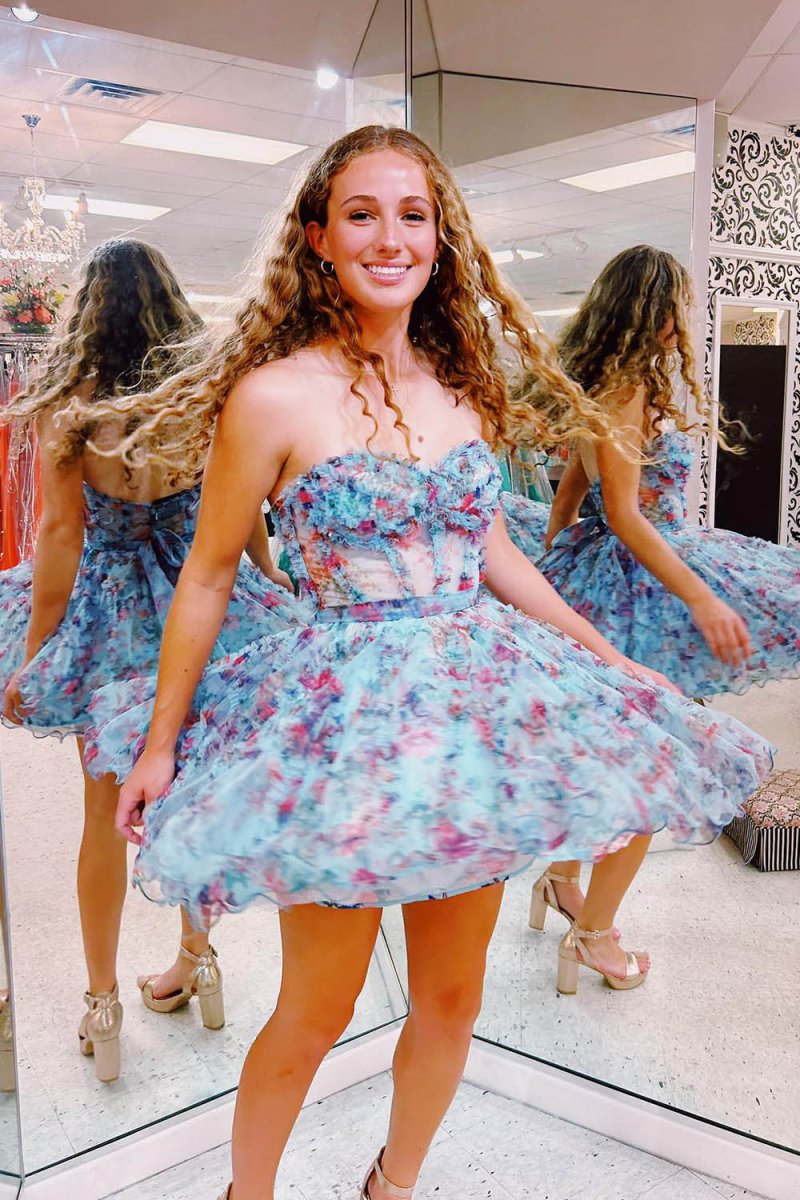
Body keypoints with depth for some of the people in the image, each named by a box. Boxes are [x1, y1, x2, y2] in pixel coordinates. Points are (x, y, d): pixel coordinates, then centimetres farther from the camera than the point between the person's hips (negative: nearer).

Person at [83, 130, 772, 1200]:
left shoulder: (463, 387, 5)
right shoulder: (274, 397, -11)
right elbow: (208, 577, -4)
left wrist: (612, 661, 16)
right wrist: (159, 743, 0)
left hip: (477, 697, 6)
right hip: (346, 710, -5)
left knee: (453, 998, 18)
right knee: (315, 1015, 10)